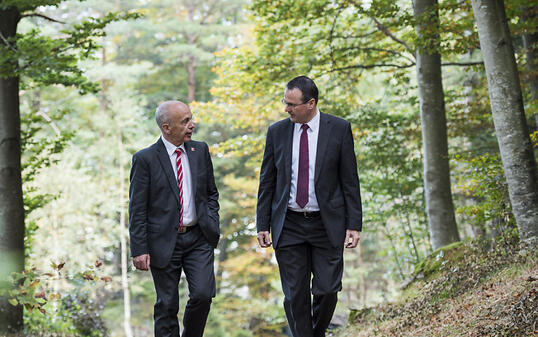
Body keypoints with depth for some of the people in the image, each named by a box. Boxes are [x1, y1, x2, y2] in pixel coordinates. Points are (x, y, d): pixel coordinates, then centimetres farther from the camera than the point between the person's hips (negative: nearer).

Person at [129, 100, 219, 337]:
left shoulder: (200, 151, 7)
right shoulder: (145, 159, -7)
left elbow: (211, 193, 17)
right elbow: (137, 209, -6)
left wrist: (212, 224, 3)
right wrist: (139, 250, -11)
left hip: (198, 238, 3)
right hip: (164, 242, -3)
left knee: (203, 294, -7)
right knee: (167, 306, 4)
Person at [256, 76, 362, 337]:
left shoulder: (339, 129, -2)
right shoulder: (277, 132, 3)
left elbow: (350, 180, 0)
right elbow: (267, 181, 8)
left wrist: (354, 224, -4)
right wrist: (262, 225, 3)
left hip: (327, 225, -1)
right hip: (288, 226, 2)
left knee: (327, 290, 0)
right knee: (295, 295, 2)